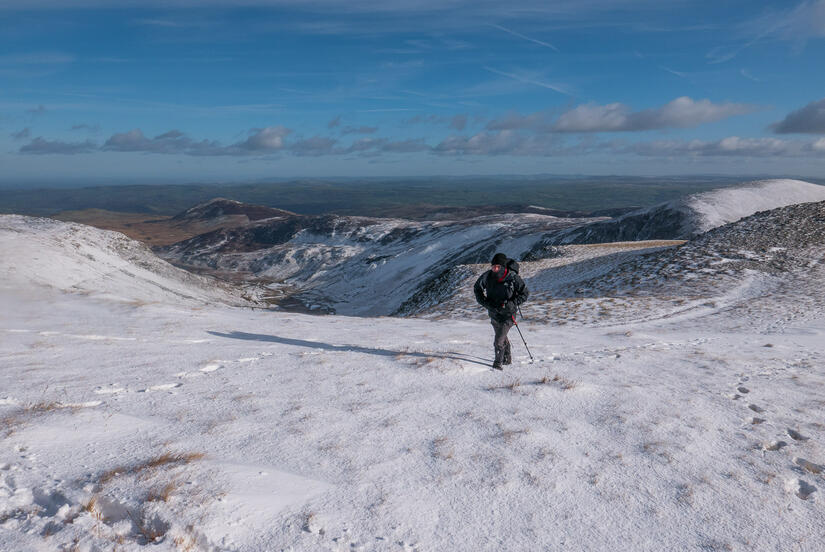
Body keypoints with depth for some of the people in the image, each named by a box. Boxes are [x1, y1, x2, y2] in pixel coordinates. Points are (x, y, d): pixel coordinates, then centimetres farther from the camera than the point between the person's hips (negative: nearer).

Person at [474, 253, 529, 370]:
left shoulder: (513, 278, -23)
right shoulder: (487, 276, -14)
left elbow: (525, 294, -10)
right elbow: (477, 288, 5)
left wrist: (511, 304, -22)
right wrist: (484, 302, -9)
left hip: (507, 314, -4)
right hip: (493, 313, 5)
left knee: (498, 341, -12)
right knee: (502, 337, 24)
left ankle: (498, 362, 8)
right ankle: (507, 357, 47)